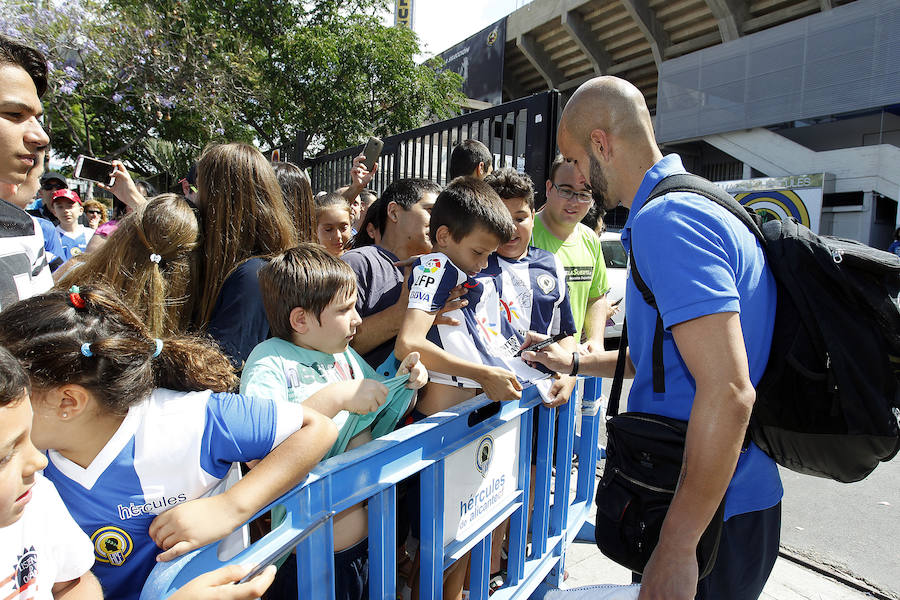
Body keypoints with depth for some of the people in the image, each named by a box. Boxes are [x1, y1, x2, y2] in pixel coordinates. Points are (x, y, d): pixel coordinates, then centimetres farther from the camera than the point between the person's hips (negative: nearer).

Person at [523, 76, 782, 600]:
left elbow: (728, 393, -30)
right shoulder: (696, 204, 11)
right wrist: (575, 362, 23)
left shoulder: (663, 219, -23)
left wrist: (676, 547, -24)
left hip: (712, 516, -10)